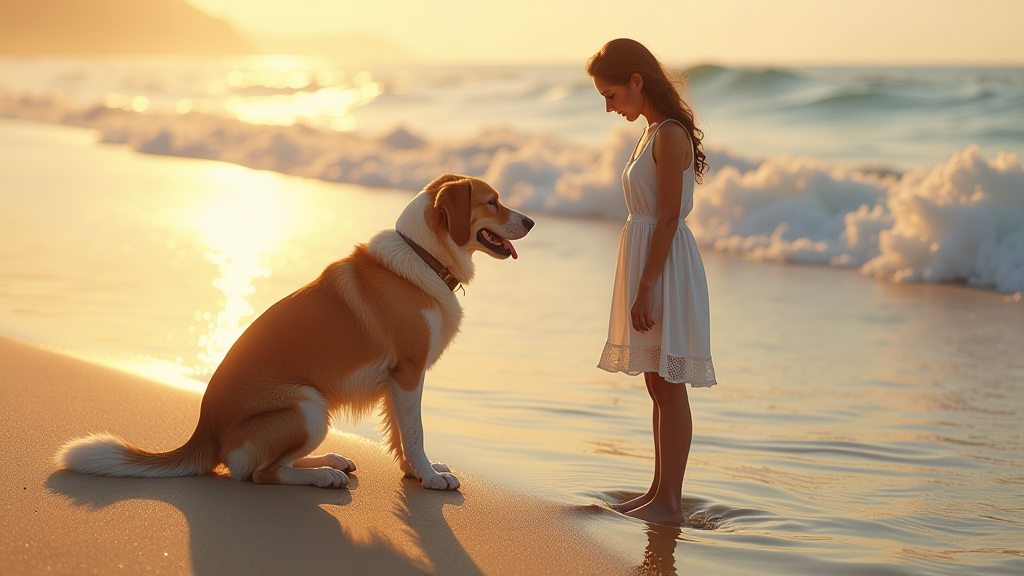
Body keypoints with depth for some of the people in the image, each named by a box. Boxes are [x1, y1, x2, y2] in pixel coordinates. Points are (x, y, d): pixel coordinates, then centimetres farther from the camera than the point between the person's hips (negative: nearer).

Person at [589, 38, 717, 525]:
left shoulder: (669, 136, -16)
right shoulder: (657, 132, 14)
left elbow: (669, 217, -20)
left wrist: (645, 287, -21)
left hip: (664, 266, -10)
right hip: (650, 263, 10)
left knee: (668, 385, -5)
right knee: (659, 386, 14)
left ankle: (669, 502, 1)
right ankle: (659, 490, 22)